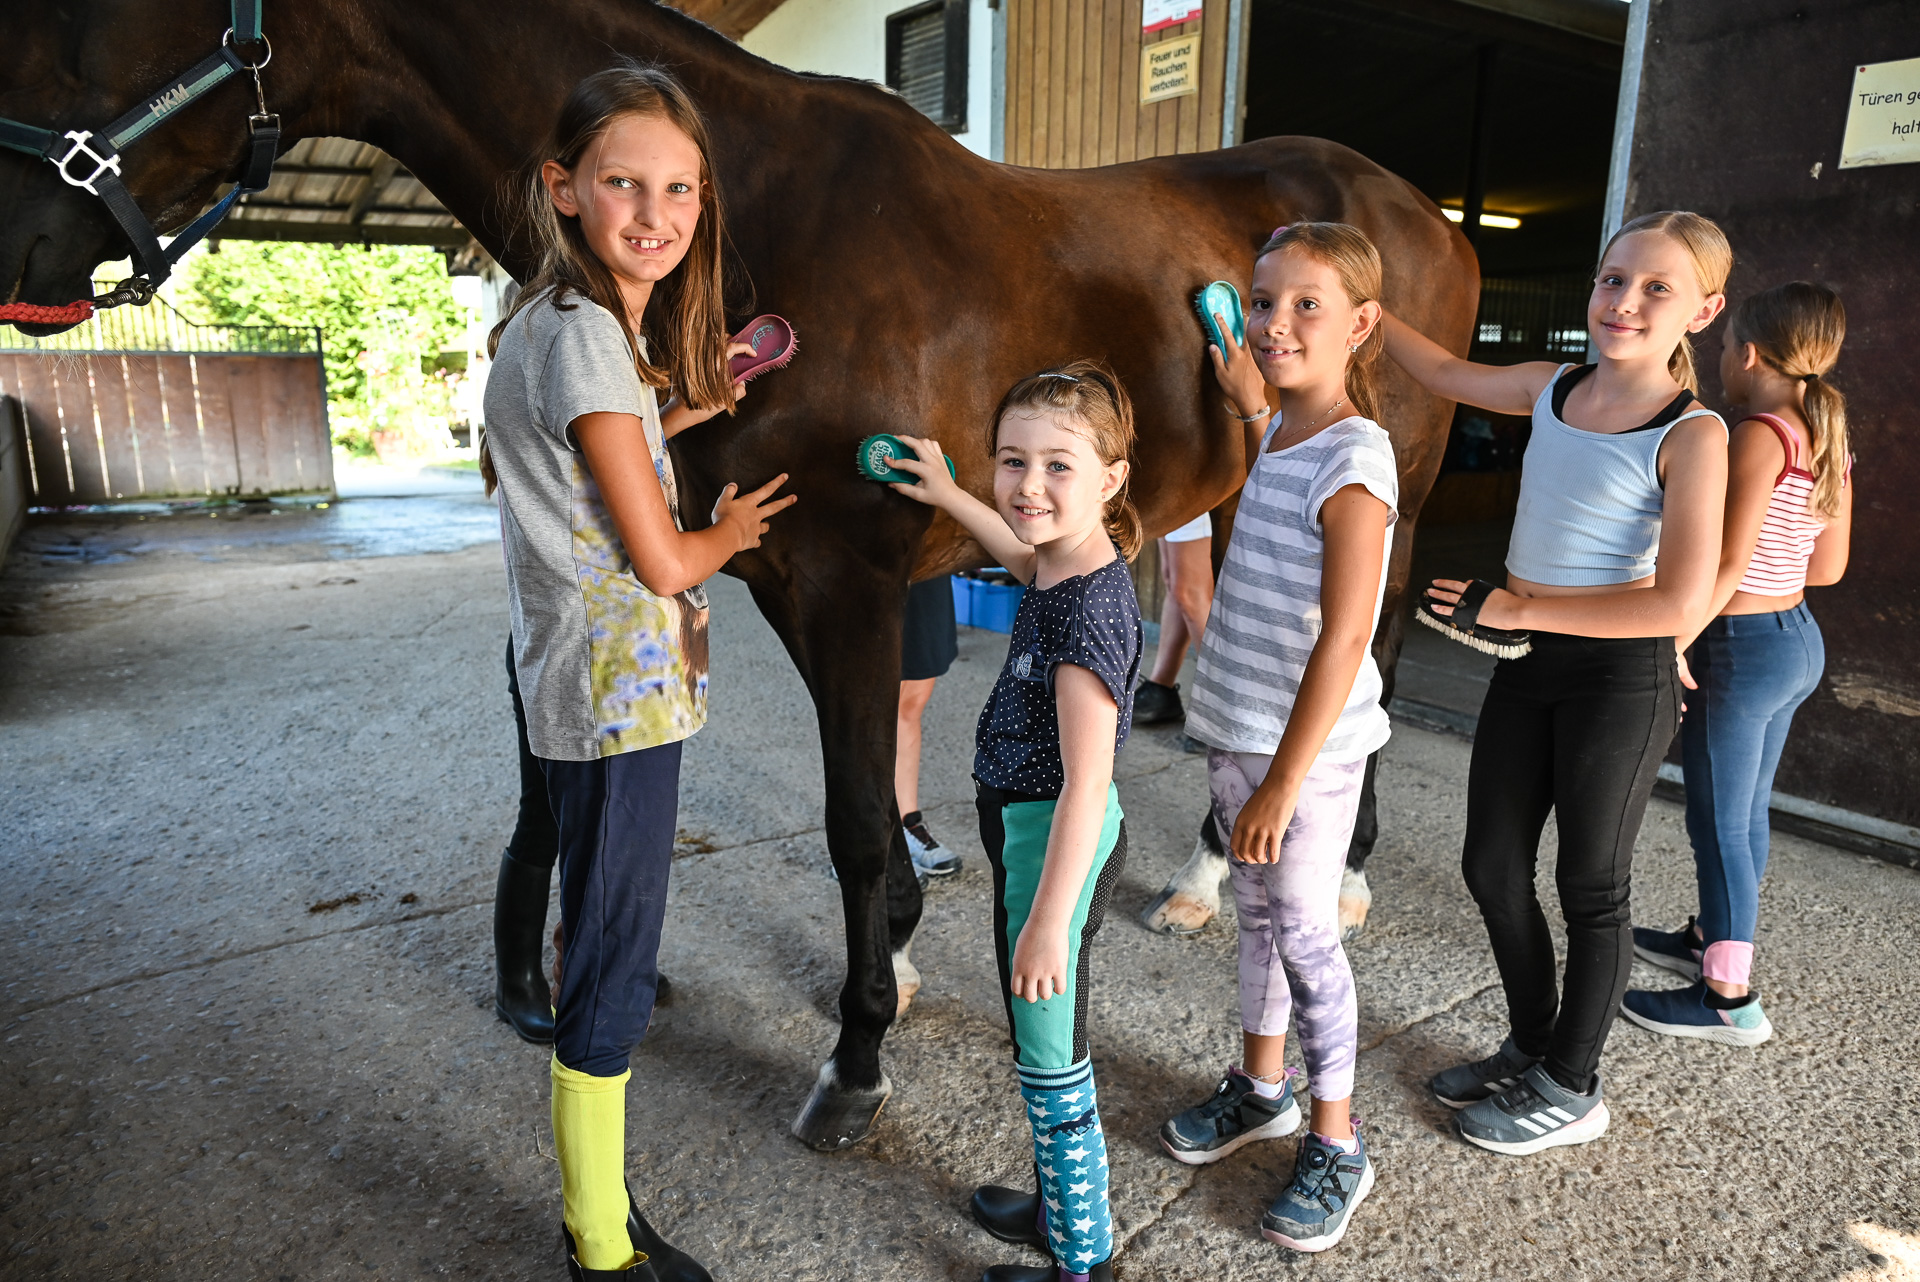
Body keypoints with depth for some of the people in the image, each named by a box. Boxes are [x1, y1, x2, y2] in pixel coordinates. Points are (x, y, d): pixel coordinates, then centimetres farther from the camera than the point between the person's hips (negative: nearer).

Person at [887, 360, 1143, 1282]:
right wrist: (947, 493, 32)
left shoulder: (1090, 605, -27)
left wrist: (1046, 921, -26)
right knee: (1041, 1051, 25)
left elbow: (1085, 784, -28)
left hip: (1053, 844, -10)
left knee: (1051, 1065, 7)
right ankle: (1058, 1206, 45)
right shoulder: (1065, 567, 1)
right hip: (1032, 833, 10)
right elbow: (1023, 552, 29)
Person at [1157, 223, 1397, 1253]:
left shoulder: (1354, 459, -20)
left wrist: (1283, 782, -23)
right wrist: (1253, 403, 21)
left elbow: (1344, 637, -24)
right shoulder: (1282, 438, 7)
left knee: (1304, 936, 5)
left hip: (1308, 753, -8)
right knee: (1256, 909, 20)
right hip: (1236, 734, 8)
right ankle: (1261, 1087, 41)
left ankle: (1335, 1147, 26)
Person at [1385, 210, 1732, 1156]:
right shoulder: (1552, 389, 3)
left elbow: (1680, 601, -22)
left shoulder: (1693, 434, -15)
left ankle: (1571, 1089, 31)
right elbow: (1446, 373, 20)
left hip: (1618, 678, -6)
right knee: (1491, 867, 14)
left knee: (1589, 889, 9)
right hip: (1527, 662, 6)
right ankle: (1530, 1045, 38)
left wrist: (1517, 606, -20)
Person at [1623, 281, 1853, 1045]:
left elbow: (1729, 561, -24)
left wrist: (1674, 640, -19)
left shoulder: (1762, 433, -18)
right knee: (1745, 812, 20)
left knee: (1719, 823, 0)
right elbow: (1828, 566, 12)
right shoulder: (1825, 438, 8)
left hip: (1741, 645, -9)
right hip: (1796, 639, 9)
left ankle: (1729, 998, 10)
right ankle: (1711, 939, 37)